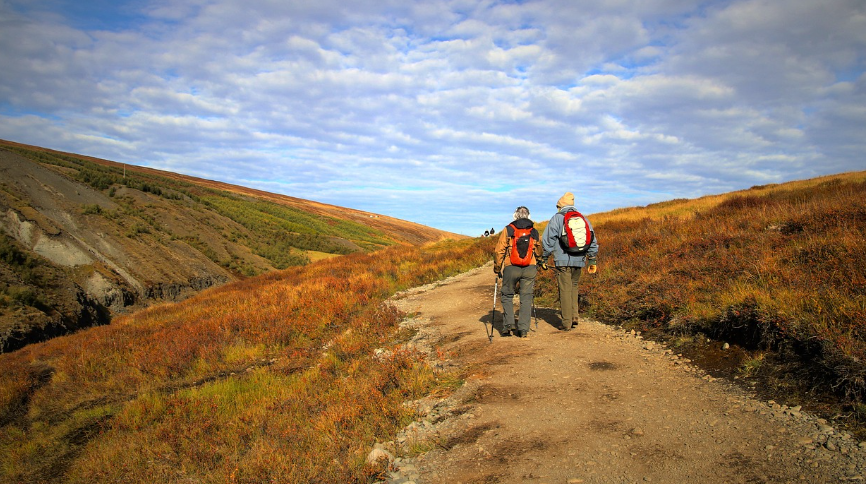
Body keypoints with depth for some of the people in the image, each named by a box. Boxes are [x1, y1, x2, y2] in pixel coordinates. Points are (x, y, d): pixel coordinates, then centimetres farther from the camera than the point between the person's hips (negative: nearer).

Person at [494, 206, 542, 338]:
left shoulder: (507, 230, 1)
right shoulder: (534, 232, 9)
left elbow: (499, 251, -3)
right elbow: (538, 253, 19)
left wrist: (497, 269, 6)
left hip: (511, 268, -2)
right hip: (530, 268, 2)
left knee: (507, 296, 13)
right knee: (526, 298, 7)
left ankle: (508, 325, 3)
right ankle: (523, 329, 4)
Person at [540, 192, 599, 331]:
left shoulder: (557, 218, -2)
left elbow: (548, 240, -4)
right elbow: (593, 241, 12)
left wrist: (544, 258, 3)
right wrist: (592, 260, 16)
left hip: (563, 261, -4)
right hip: (579, 261, 5)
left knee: (565, 290, 0)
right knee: (574, 287, 21)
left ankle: (567, 323, 3)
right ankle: (574, 316, 13)